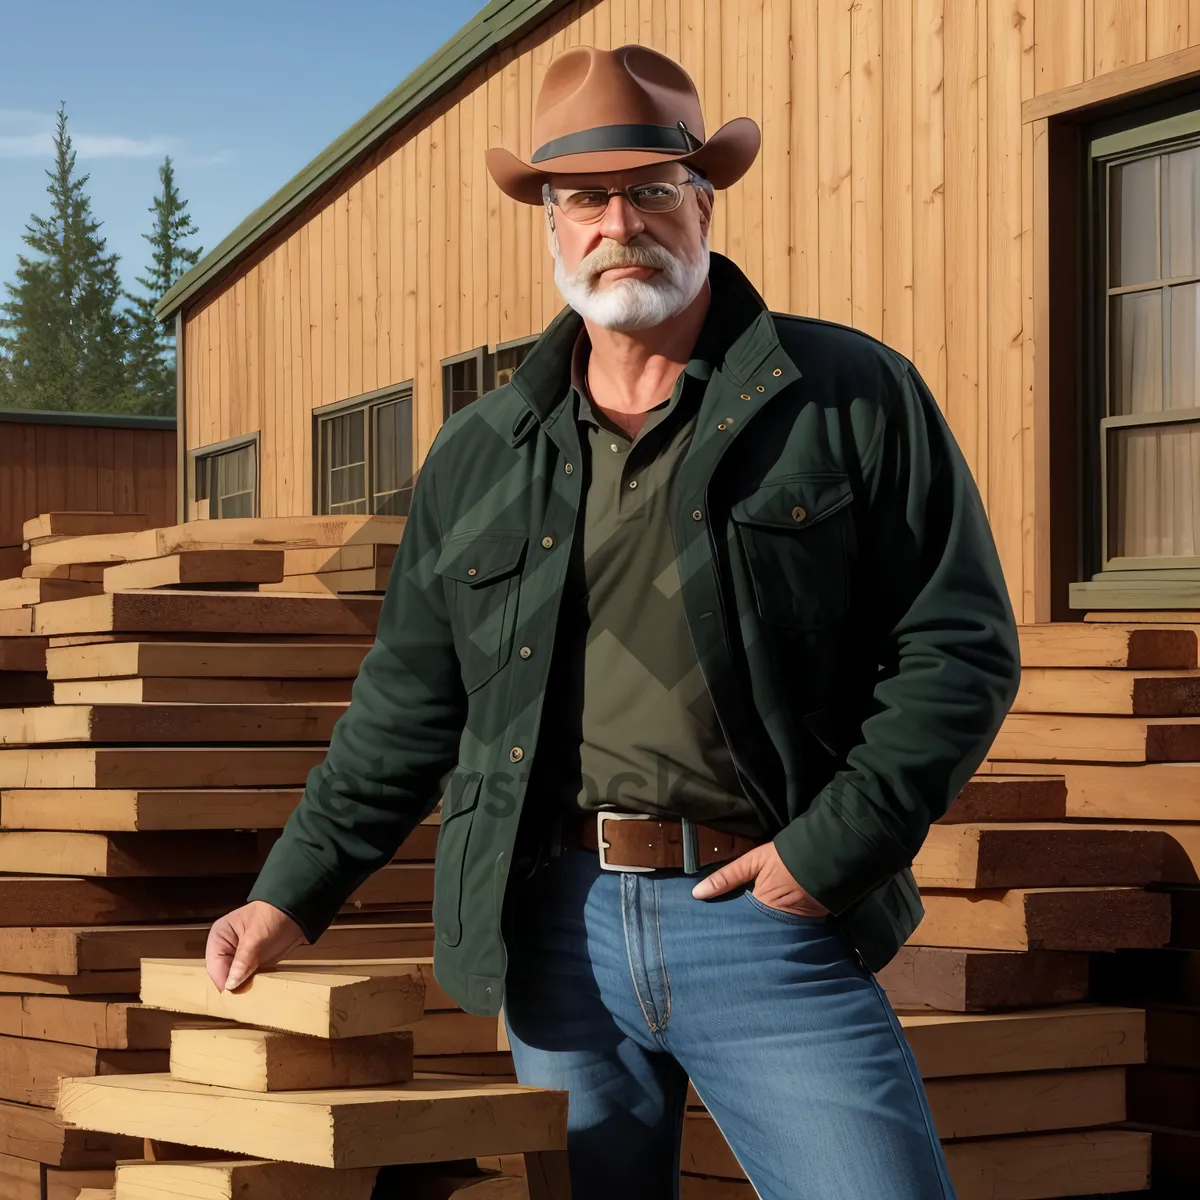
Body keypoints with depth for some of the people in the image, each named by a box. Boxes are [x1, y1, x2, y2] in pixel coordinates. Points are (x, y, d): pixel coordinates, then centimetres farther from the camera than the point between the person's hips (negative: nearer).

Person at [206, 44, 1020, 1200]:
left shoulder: (854, 399, 2)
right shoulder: (479, 455, 12)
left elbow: (959, 643, -1)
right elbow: (409, 705, 18)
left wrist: (832, 849, -9)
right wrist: (294, 894, 13)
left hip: (771, 917, -3)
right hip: (557, 928, 3)